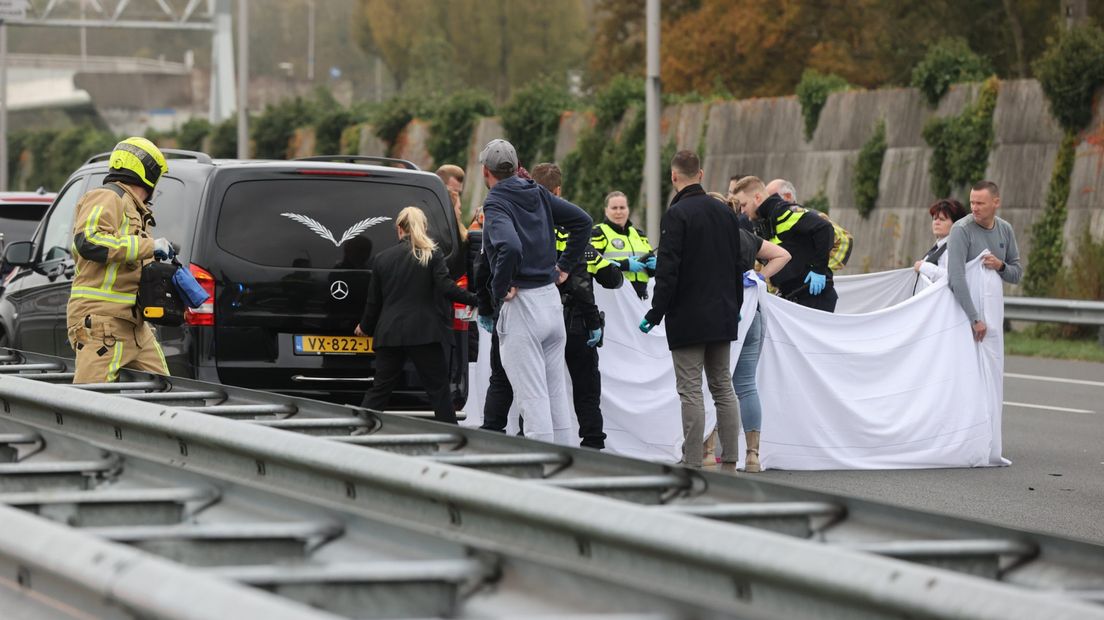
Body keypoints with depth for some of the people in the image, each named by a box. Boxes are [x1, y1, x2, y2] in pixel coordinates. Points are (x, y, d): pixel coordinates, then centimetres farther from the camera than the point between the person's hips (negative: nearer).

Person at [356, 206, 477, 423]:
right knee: (438, 389, 1)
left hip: (389, 334, 3)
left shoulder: (382, 258, 8)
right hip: (424, 333, -3)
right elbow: (446, 287, -14)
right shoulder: (432, 256, -1)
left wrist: (365, 327, 28)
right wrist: (475, 300, -12)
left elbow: (374, 300, 12)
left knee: (379, 390, 8)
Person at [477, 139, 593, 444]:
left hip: (519, 306, -8)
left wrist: (500, 289, -17)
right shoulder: (538, 194, 9)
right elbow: (583, 220, 15)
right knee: (556, 391, 16)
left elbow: (510, 247, -31)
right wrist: (565, 266, 16)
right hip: (552, 300, 8)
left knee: (532, 397, -6)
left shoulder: (496, 204, -13)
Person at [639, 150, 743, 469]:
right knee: (723, 386, 12)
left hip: (688, 317, -7)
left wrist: (656, 313, -11)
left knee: (690, 389, -5)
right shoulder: (725, 212, 10)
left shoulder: (677, 215, -13)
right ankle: (729, 458, 11)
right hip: (722, 316, 7)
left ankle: (693, 462, -7)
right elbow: (738, 265, 17)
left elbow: (668, 270, -17)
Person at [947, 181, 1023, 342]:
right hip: (963, 309, -6)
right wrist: (975, 319, -28)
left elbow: (1017, 274, 11)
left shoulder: (1005, 229, 4)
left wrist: (1001, 266, -14)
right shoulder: (961, 229, -16)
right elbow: (956, 278, -25)